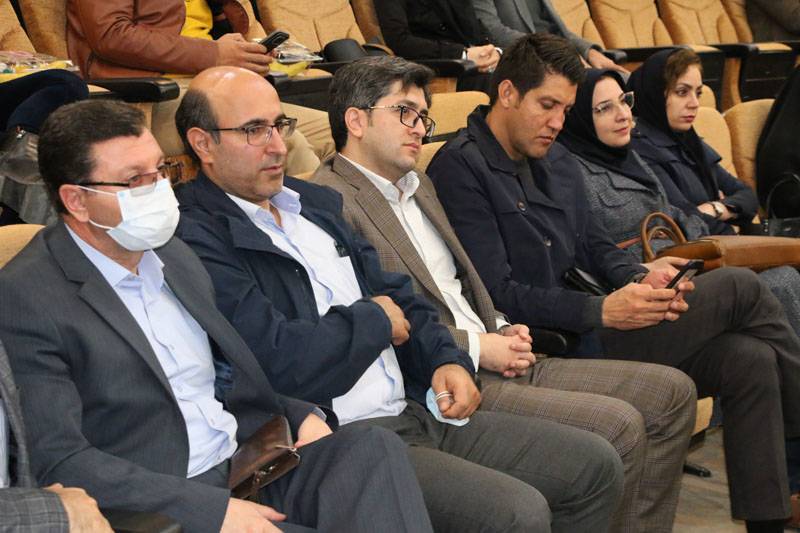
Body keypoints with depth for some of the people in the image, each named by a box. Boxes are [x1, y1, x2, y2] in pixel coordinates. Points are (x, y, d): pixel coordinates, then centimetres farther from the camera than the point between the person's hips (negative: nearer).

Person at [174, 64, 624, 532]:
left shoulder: (315, 202, 16)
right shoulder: (197, 239, -13)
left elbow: (395, 293, 21)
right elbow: (282, 361, -23)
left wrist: (447, 360, 1)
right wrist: (375, 319, -6)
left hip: (416, 409, 9)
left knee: (596, 467, 5)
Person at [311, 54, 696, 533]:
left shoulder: (419, 186, 22)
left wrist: (501, 330, 7)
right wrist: (474, 347, -14)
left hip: (495, 364, 10)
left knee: (672, 391, 4)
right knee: (617, 426, -23)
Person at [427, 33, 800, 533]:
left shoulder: (555, 158, 16)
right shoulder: (460, 168, -10)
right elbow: (498, 293, -16)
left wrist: (641, 277, -6)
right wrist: (602, 311, -24)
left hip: (593, 323, 8)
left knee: (750, 358, -12)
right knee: (739, 287, -11)